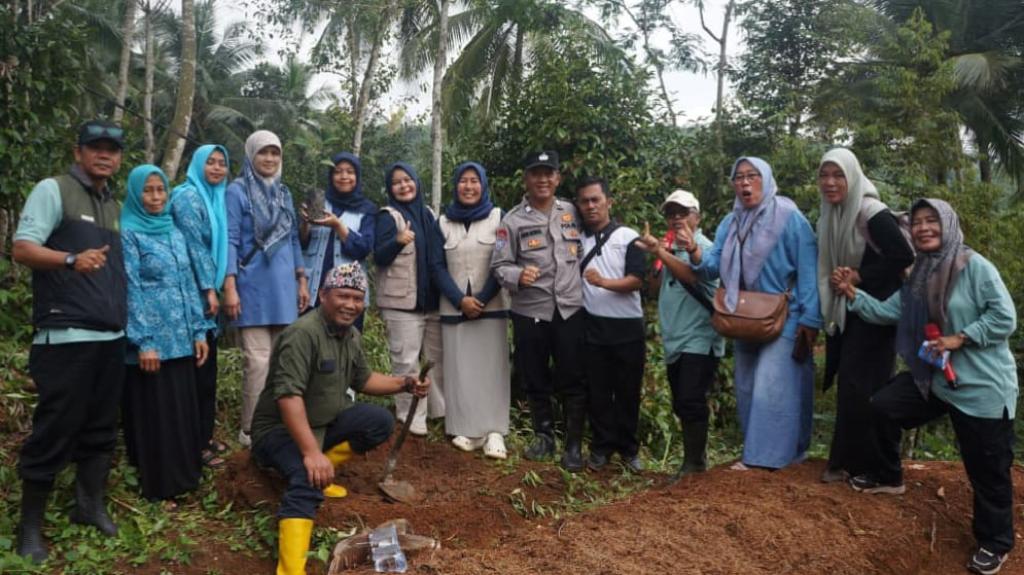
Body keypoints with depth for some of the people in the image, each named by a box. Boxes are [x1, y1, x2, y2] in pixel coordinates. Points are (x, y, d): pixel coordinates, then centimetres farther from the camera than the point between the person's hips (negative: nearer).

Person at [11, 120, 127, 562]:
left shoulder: (113, 205, 17)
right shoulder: (52, 190, -3)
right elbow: (22, 249, -12)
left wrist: (123, 314, 13)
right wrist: (71, 260, -29)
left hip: (110, 336, 7)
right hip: (66, 336, -7)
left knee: (100, 427, 12)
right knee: (54, 430, -2)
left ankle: (90, 504, 25)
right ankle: (30, 525, 12)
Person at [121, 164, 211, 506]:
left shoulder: (175, 232, 14)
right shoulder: (128, 233, -6)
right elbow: (131, 290, -11)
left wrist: (199, 330, 8)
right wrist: (143, 341, -16)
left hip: (180, 339, 6)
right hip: (151, 339, -6)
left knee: (183, 409, 12)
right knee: (154, 414, 1)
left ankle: (182, 478, 24)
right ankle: (157, 488, 12)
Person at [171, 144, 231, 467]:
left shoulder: (215, 198, 16)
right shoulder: (188, 196, -10)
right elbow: (194, 245, -15)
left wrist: (215, 289, 14)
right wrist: (209, 289, -16)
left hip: (207, 290, 9)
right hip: (194, 292, -9)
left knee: (208, 367, 12)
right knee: (197, 369, -5)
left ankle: (204, 435, 21)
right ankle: (196, 443, 2)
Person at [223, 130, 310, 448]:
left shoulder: (284, 193, 15)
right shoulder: (237, 191, -3)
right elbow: (230, 240, -9)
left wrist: (302, 280, 16)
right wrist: (229, 287, -16)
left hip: (284, 287, 6)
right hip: (254, 288, -6)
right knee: (258, 361, -7)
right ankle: (251, 430, 4)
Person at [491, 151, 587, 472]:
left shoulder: (572, 213, 7)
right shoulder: (513, 220, -2)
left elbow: (584, 251, 16)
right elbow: (499, 266, -4)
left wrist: (586, 282, 7)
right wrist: (518, 275, -23)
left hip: (570, 309, 1)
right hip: (530, 312, -1)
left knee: (573, 380, 2)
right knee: (535, 379, 11)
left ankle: (574, 444, 15)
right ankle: (544, 436, 30)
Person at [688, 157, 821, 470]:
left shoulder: (789, 218, -10)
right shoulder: (730, 223, 7)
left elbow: (808, 270, -13)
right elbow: (715, 266, 1)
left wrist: (810, 320, -18)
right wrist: (695, 251, -21)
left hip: (783, 321, -6)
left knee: (772, 389, -8)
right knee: (747, 391, 12)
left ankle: (772, 456, 3)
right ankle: (755, 453, 24)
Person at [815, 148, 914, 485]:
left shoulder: (873, 214, -17)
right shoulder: (829, 216, 6)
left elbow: (905, 258, -21)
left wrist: (859, 277, -18)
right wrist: (831, 292, 3)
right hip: (844, 312, 8)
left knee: (865, 387, -7)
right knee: (850, 386, 10)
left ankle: (878, 469, 5)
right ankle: (849, 460, 20)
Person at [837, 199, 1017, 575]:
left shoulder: (974, 266, -14)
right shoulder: (919, 275, 7)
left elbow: (1005, 318, -16)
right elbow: (887, 311, 1)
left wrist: (959, 338, -21)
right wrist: (853, 294, -8)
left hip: (981, 387, -7)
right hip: (932, 377, 7)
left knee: (987, 471, 3)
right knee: (881, 408, 11)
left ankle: (994, 542, 23)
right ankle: (888, 475, 32)